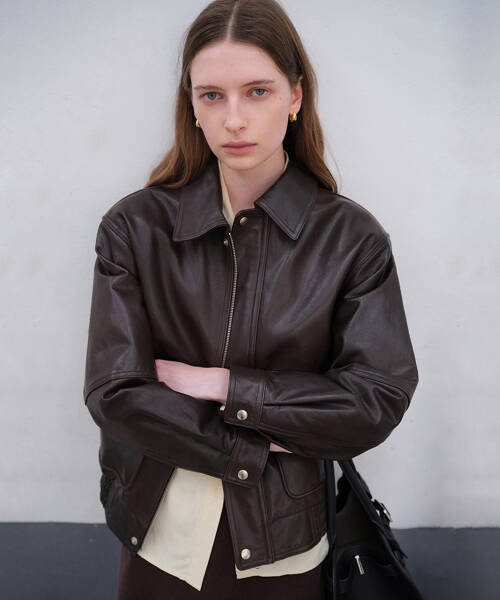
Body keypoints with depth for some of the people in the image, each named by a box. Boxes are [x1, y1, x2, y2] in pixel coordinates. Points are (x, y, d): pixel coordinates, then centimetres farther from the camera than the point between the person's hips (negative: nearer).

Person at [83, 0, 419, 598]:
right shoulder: (135, 227, -8)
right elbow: (114, 394, -12)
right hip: (164, 538, 1)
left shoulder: (352, 236, -8)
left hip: (287, 545, 0)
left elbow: (381, 398, -13)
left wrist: (224, 386, -17)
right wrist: (259, 445, -14)